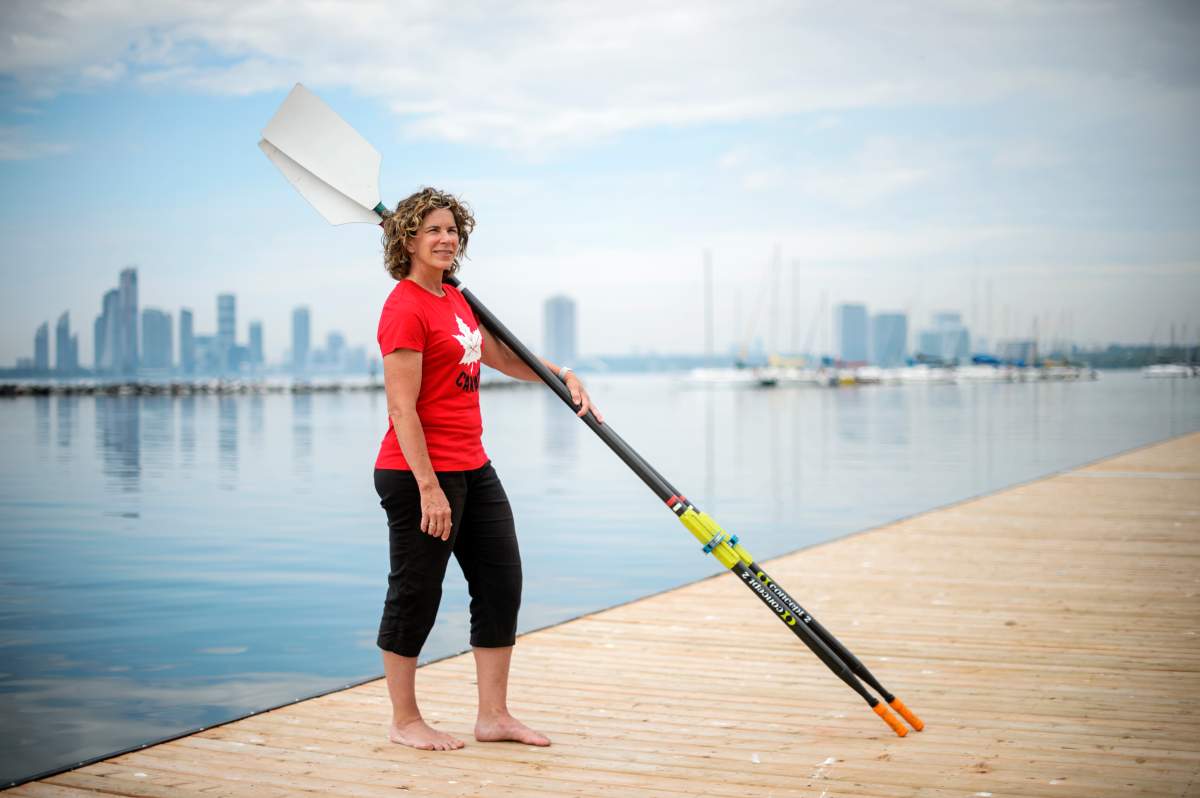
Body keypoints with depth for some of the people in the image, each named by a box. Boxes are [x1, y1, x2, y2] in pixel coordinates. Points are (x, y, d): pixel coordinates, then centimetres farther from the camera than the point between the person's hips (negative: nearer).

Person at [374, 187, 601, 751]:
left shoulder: (455, 300, 14)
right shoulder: (406, 308, -15)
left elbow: (504, 357, 28)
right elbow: (403, 409, -20)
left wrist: (564, 375, 14)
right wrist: (429, 489, -23)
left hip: (473, 468, 10)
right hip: (419, 474, -10)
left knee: (501, 583, 10)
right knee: (415, 596, 2)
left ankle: (493, 715, 19)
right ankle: (404, 721, 16)